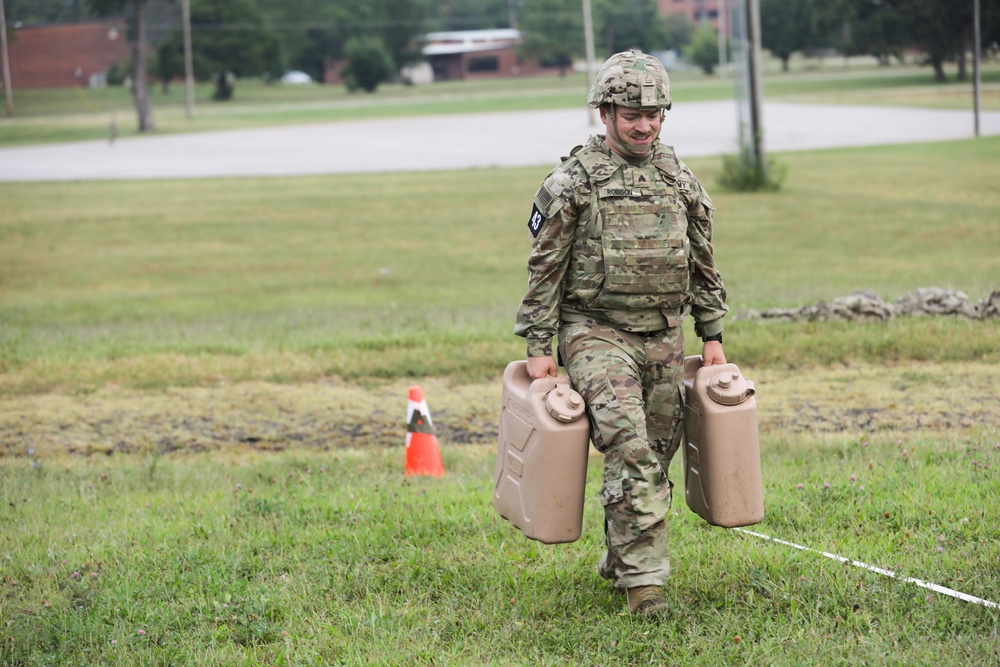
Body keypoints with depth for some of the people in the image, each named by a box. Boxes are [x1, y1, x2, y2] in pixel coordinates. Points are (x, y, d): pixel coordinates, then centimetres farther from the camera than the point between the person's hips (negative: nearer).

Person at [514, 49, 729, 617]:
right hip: (596, 332, -5)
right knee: (630, 450, -19)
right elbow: (545, 270, -3)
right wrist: (538, 347, -6)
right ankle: (644, 576, -18)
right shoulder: (571, 182, -4)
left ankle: (620, 561, 27)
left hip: (664, 339, 5)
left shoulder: (681, 180, 10)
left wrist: (713, 335, 13)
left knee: (655, 457, 8)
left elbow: (704, 265, 16)